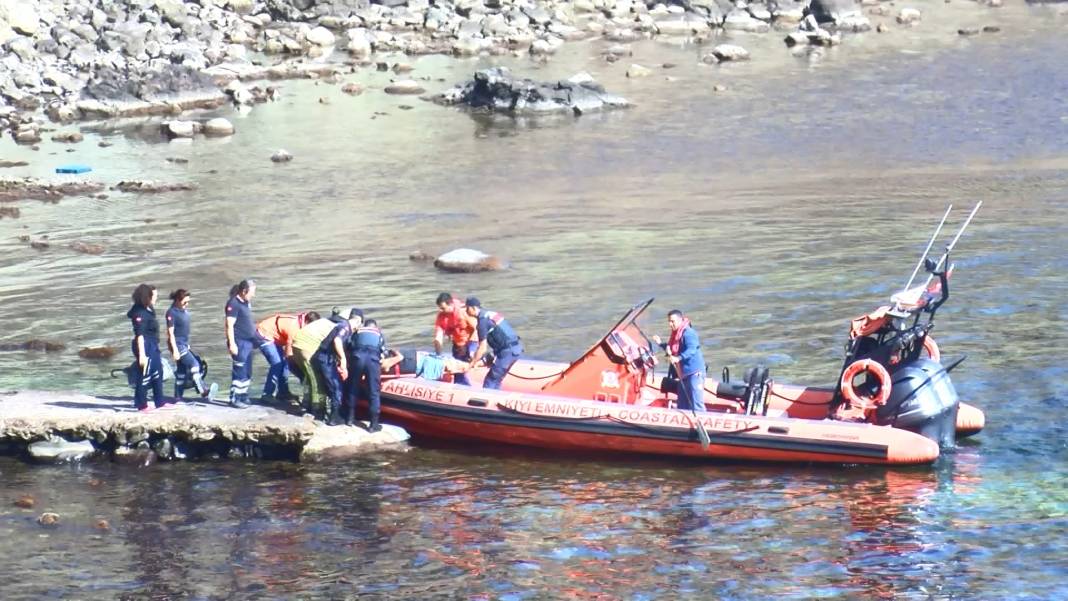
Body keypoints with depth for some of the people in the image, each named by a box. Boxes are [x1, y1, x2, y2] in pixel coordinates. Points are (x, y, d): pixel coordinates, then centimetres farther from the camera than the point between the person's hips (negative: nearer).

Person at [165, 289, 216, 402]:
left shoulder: (184, 310, 11)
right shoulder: (172, 313, -13)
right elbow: (170, 333, -15)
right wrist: (175, 350, -20)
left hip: (184, 344, 9)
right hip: (178, 344, -9)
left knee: (182, 371, 10)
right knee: (194, 364, -18)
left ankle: (178, 397, 14)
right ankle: (204, 391, -25)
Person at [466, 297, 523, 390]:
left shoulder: (483, 321, -12)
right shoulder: (489, 313, 16)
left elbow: (483, 348, -12)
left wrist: (471, 364, -4)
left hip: (507, 351, -9)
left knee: (490, 382, -3)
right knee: (496, 380, 16)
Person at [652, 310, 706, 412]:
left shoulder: (688, 333, -15)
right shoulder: (676, 334, 15)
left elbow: (691, 350, -28)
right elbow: (674, 350, 30)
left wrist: (678, 358, -41)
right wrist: (661, 344, 17)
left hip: (694, 373, -10)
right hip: (683, 374, 10)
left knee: (696, 403, -14)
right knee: (683, 406, 14)